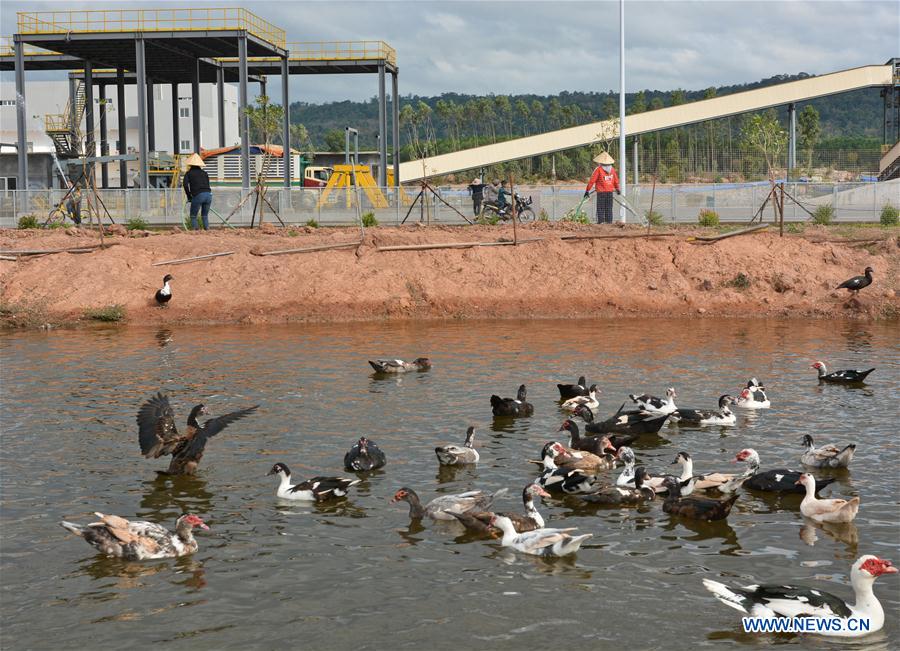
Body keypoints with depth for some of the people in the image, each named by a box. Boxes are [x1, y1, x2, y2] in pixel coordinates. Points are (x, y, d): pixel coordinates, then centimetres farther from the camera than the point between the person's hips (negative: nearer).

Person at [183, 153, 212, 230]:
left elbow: (185, 185, -1)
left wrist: (189, 196, 7)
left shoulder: (189, 173, 11)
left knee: (193, 216, 10)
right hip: (208, 194, 4)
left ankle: (194, 230, 0)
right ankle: (207, 229, 9)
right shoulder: (204, 173, 22)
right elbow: (207, 185, 18)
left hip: (198, 195, -4)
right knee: (205, 215, 18)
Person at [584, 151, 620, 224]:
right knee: (609, 208, 10)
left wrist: (587, 190, -6)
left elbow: (592, 181, -10)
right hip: (610, 191, 4)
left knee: (600, 208, 1)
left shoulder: (598, 170, -9)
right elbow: (616, 181, 16)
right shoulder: (612, 169, 6)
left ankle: (601, 221, -5)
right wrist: (617, 189, 32)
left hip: (601, 192, -4)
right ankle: (609, 221, 9)